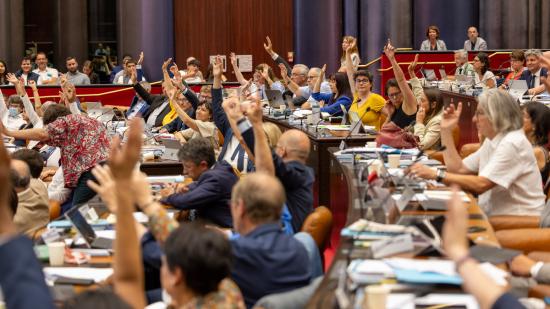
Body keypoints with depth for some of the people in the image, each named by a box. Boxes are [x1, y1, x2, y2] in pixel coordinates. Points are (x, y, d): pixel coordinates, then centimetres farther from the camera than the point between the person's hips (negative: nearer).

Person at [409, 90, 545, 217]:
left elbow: (480, 184, -25)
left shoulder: (512, 144, -17)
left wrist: (436, 174, -26)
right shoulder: (491, 141, 13)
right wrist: (446, 131, 6)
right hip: (495, 215, 8)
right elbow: (458, 169, 8)